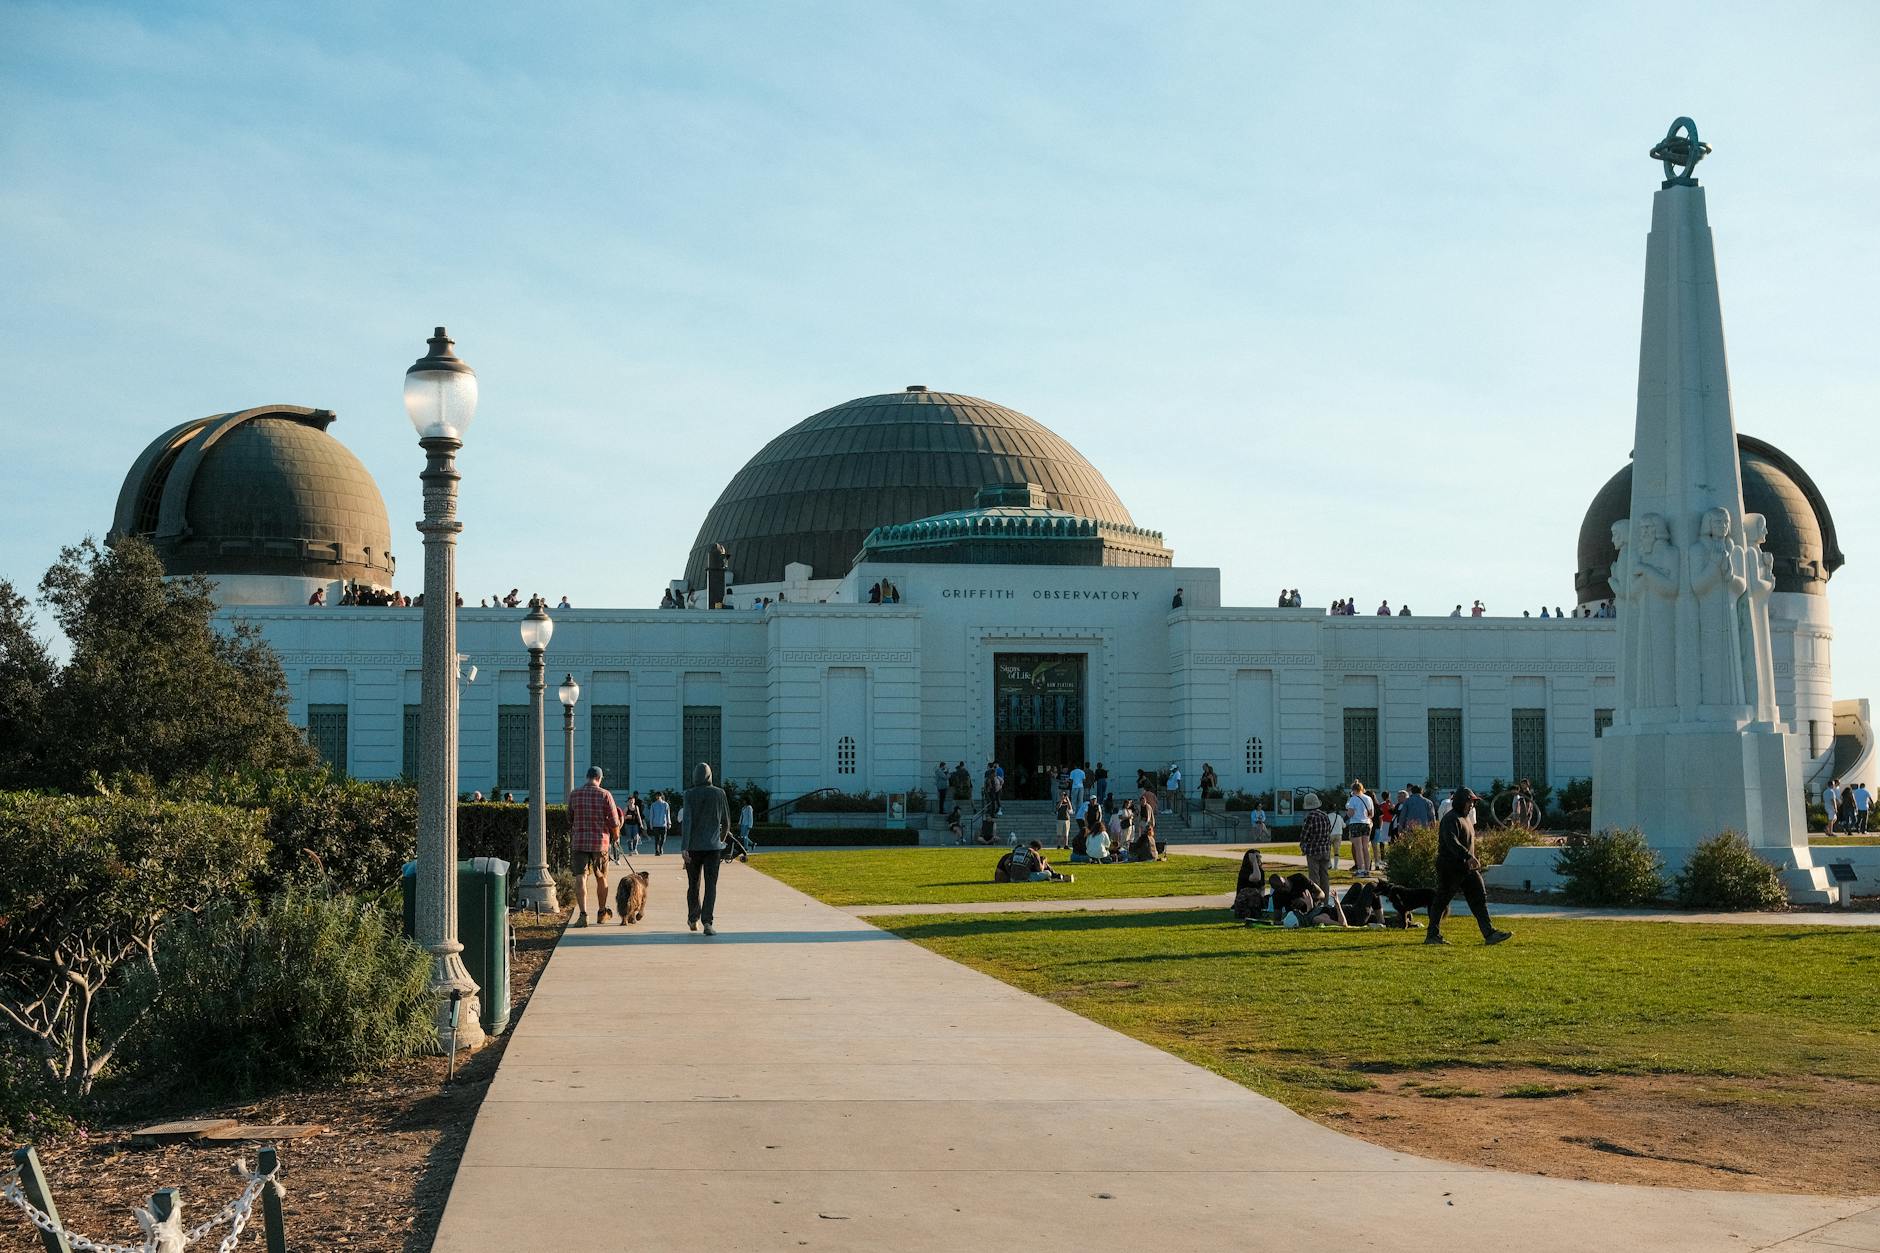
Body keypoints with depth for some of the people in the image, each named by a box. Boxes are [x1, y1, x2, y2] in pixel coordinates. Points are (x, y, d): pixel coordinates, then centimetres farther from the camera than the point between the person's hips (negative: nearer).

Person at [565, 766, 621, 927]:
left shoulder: (574, 794, 2)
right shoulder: (605, 795, -6)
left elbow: (569, 820, 13)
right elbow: (614, 821, -5)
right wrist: (615, 836, 15)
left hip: (579, 841, 1)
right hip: (600, 841, -1)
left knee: (580, 877, -4)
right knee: (601, 878, 15)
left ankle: (582, 914, -19)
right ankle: (602, 913, 29)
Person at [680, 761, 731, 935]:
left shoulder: (689, 794, -4)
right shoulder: (719, 793, 0)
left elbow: (687, 820, -14)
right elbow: (726, 821, 8)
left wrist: (684, 847, -16)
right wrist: (722, 839, 26)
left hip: (693, 846, 0)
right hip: (713, 845, 0)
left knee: (693, 884, 16)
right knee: (711, 885, -2)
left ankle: (693, 920, 29)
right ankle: (707, 922, -16)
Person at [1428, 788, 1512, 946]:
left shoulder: (1466, 818, 17)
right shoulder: (1451, 819, -15)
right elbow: (1451, 842, -30)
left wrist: (1473, 859, 21)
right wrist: (1468, 856, -39)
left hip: (1467, 867, 9)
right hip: (1450, 867, -9)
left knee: (1479, 898, 1)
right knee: (1441, 901, 0)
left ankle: (1489, 934, -2)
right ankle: (1432, 935, 8)